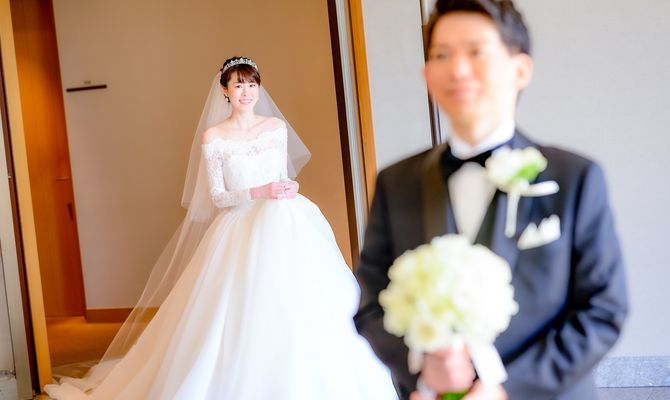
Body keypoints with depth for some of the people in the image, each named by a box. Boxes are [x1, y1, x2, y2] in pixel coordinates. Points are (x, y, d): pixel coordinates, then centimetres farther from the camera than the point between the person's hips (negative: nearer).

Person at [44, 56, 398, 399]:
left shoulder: (276, 126, 8)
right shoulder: (212, 136, -2)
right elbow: (217, 197, -3)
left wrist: (289, 190, -6)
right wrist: (259, 193, -15)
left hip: (284, 225, 3)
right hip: (240, 230, -3)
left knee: (292, 305, 0)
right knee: (243, 313, -7)